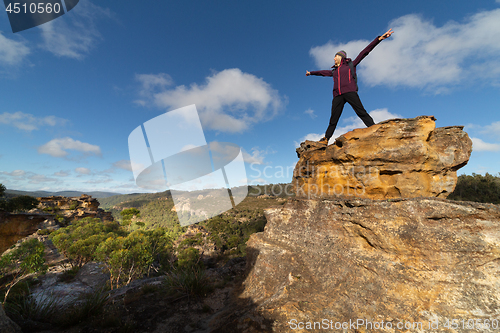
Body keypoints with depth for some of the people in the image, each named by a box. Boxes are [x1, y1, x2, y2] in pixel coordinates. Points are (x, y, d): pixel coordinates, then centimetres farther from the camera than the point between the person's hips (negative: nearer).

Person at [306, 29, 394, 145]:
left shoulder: (351, 65, 19)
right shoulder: (334, 71, 30)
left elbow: (364, 52, 14)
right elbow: (323, 72, 44)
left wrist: (379, 39, 8)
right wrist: (311, 73, 55)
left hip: (350, 92, -3)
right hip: (337, 95, 4)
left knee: (361, 112, -15)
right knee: (333, 119, -3)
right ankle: (326, 138, -6)